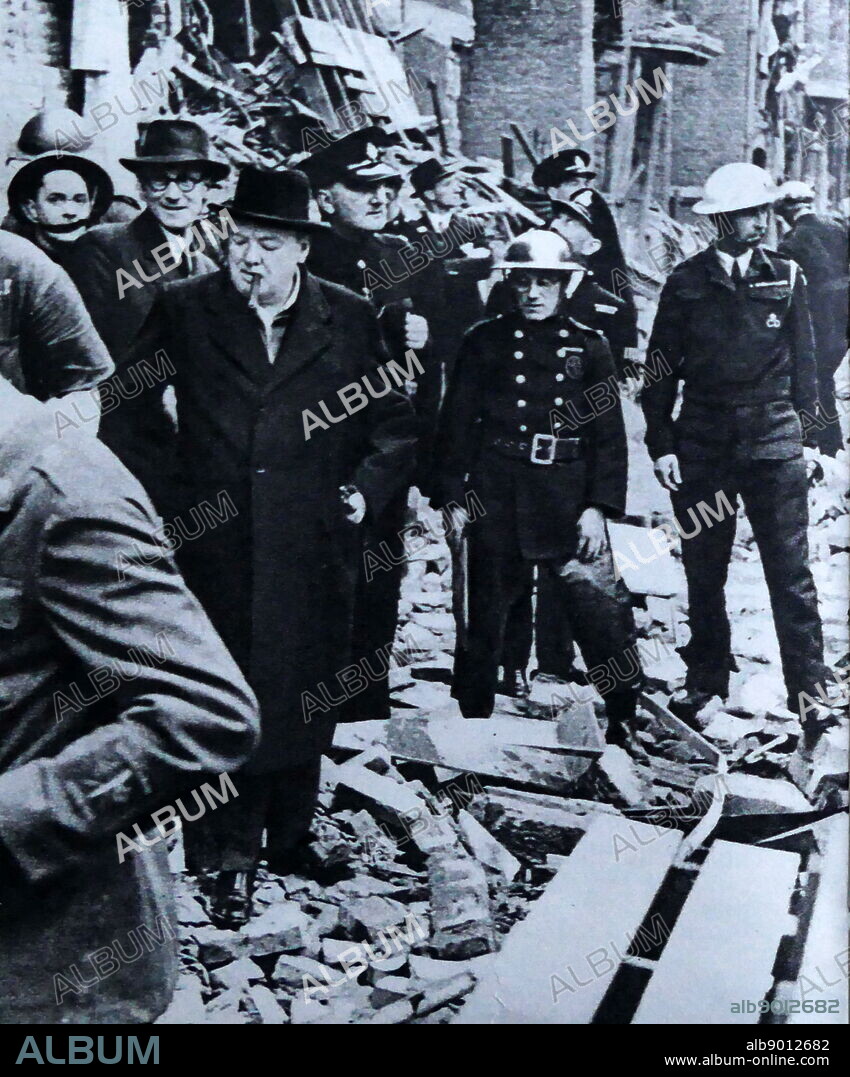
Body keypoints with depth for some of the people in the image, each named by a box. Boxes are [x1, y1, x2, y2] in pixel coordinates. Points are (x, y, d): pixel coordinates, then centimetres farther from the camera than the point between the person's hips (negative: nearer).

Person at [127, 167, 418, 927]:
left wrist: (369, 486, -5)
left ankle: (290, 839, 29)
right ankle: (231, 857, 17)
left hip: (313, 550, 1)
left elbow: (395, 425, 10)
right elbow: (128, 403, 12)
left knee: (304, 699, 11)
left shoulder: (349, 318, 5)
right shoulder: (183, 309, 3)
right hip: (216, 544, 0)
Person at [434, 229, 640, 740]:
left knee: (607, 611, -3)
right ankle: (472, 723, 23)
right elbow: (458, 424, 6)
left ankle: (627, 724, 12)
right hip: (497, 500, 0)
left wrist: (598, 505, -5)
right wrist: (453, 497, -1)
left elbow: (609, 434, 4)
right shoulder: (485, 341, 5)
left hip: (569, 498, 0)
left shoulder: (589, 345, 6)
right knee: (486, 612, 8)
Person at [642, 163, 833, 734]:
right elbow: (661, 368, 6)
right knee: (703, 574, 9)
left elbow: (803, 364, 10)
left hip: (774, 442, 0)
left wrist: (811, 434, 5)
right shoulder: (687, 282, 4)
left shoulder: (786, 277, 6)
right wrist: (661, 444, 0)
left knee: (791, 572, -3)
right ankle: (706, 682, 23)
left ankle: (809, 689, 5)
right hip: (703, 446, 1)